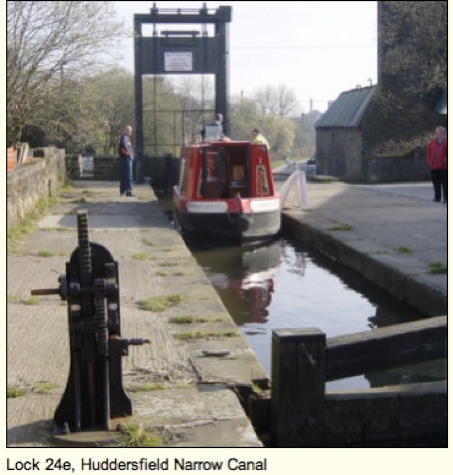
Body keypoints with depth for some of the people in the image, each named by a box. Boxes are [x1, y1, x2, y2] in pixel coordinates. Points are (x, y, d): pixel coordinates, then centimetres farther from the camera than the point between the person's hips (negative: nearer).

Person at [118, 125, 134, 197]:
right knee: (128, 175, -14)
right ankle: (128, 191, -18)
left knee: (124, 175, 16)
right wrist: (126, 152, -22)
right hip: (126, 158, -11)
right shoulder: (124, 137, -14)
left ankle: (122, 191, 24)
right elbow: (123, 144, -33)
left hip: (128, 158, 11)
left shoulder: (126, 137, 19)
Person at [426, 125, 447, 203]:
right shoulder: (433, 142, 12)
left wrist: (445, 161, -14)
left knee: (445, 183, -2)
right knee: (436, 183, 10)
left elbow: (448, 154, -8)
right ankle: (437, 197, 18)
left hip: (443, 167, -5)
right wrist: (429, 161, 7)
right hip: (433, 167, 5)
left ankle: (445, 197, 2)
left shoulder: (445, 142, -5)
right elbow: (428, 152, 17)